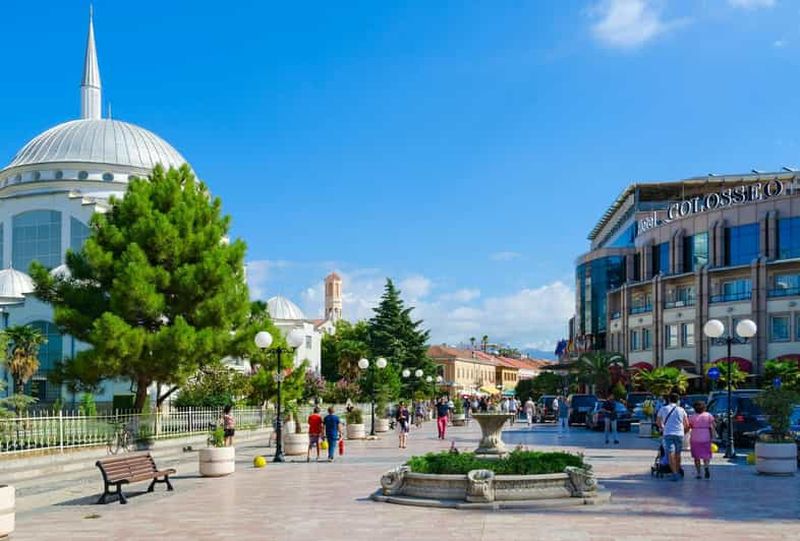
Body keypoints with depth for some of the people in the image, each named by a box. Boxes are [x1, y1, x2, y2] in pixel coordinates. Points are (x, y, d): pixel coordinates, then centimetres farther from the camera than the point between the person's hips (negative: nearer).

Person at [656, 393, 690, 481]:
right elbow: (687, 425, 7)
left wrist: (662, 428, 36)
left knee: (671, 454, -7)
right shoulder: (681, 410, 5)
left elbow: (658, 422, 17)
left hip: (668, 434, -1)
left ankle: (675, 473, -18)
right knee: (677, 454, 14)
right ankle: (678, 472, 22)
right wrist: (684, 432, 26)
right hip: (679, 434, 1)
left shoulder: (663, 409, 5)